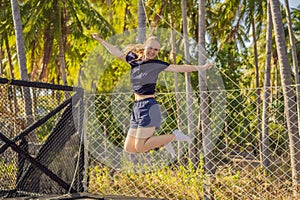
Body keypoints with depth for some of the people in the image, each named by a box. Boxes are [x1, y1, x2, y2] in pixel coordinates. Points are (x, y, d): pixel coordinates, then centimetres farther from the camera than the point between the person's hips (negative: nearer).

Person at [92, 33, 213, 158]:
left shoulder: (157, 64, -3)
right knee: (128, 148, 6)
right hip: (136, 107, 7)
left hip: (148, 107, -7)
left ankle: (174, 136, 2)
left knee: (139, 147, -13)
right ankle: (163, 141, 18)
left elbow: (180, 68, -5)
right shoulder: (134, 60, 10)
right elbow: (117, 52, 21)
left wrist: (201, 68, -13)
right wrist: (100, 40, 24)